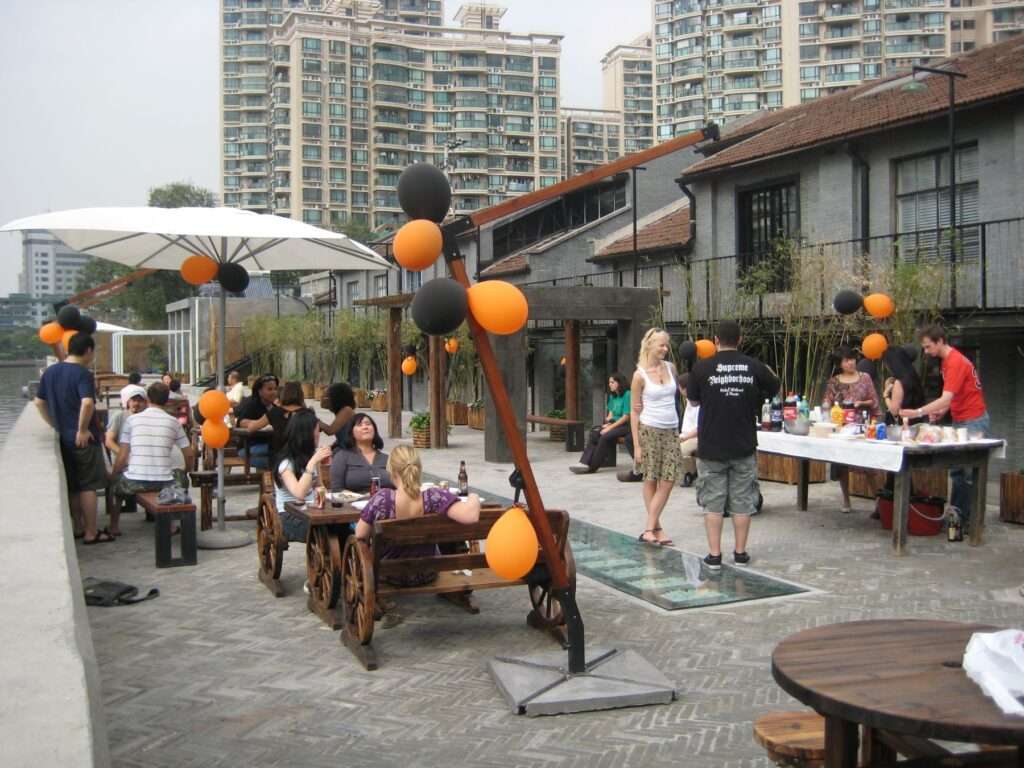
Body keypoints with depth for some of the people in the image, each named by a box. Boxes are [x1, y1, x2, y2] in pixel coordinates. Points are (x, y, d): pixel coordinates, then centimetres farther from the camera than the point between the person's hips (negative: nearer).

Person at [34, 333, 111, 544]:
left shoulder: (50, 372, 8)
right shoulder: (83, 373, -16)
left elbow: (39, 402, 15)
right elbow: (87, 403, -31)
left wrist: (54, 424, 18)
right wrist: (83, 429, -21)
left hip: (63, 437, 7)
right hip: (84, 439, -7)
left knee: (72, 486, 16)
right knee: (88, 486, 0)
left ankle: (78, 528, 25)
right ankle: (91, 533, 4)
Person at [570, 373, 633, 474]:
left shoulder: (627, 395, -11)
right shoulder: (612, 396, 15)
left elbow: (626, 417, -15)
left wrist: (610, 427, -16)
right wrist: (607, 423, -4)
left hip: (625, 425, -8)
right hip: (613, 423, 8)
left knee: (605, 436, -28)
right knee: (594, 434, -16)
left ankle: (593, 466, -20)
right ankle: (585, 463, -25)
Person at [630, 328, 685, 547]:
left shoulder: (669, 367, 7)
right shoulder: (640, 374, -6)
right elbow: (634, 411, -5)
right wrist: (636, 445, -9)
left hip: (671, 430, 5)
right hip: (649, 430, -5)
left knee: (668, 481, 0)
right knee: (650, 481, 1)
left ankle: (649, 529, 5)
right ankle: (657, 529, 8)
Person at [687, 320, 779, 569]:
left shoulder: (703, 367, -8)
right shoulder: (755, 367, -3)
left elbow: (692, 399, 7)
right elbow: (774, 388, 15)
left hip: (711, 446, -1)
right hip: (744, 446, 1)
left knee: (713, 503, 5)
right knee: (742, 502, 11)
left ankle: (714, 555, 6)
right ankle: (740, 553, 17)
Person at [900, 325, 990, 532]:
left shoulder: (955, 362, -20)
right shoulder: (949, 359, 11)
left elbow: (946, 399, -29)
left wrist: (917, 412, -35)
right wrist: (941, 411, 1)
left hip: (973, 423, -10)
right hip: (961, 421, 10)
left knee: (967, 473, -8)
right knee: (957, 470, 8)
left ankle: (967, 521, -5)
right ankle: (956, 515, 12)